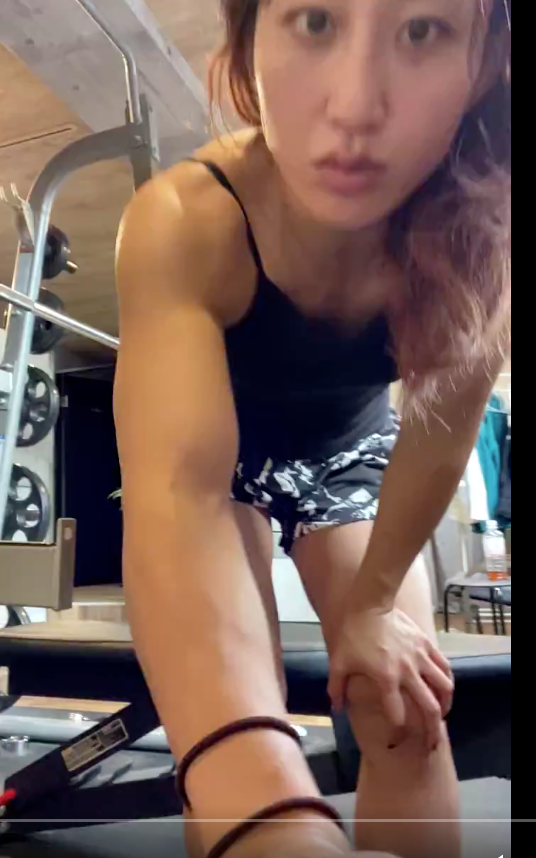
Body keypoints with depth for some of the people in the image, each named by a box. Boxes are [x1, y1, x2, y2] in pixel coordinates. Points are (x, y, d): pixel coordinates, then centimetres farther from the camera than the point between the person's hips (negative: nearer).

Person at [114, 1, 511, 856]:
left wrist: (374, 602, -12)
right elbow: (175, 494, -49)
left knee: (407, 708, -3)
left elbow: (440, 432, -20)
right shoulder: (185, 222, -37)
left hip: (350, 445, 2)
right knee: (239, 706, -15)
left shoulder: (479, 218, -28)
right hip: (216, 448, -1)